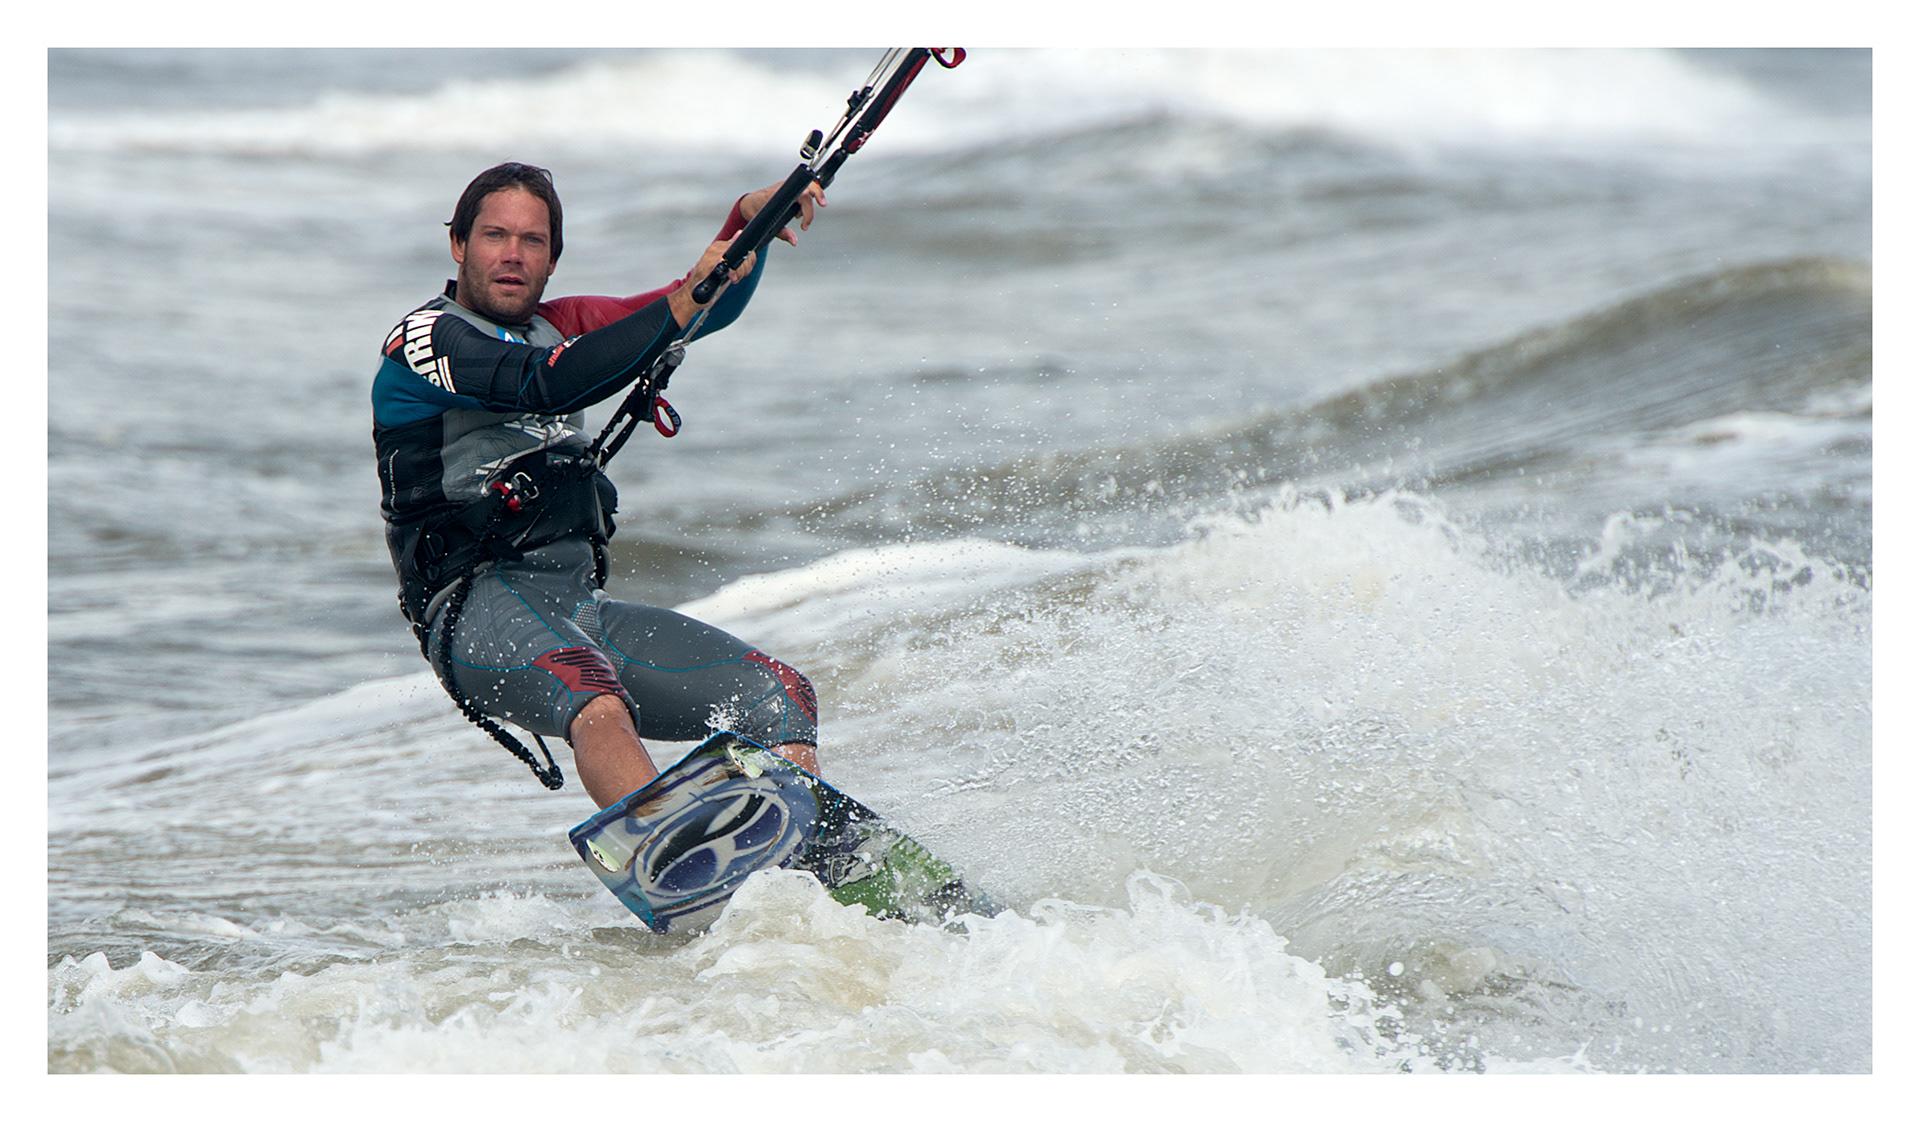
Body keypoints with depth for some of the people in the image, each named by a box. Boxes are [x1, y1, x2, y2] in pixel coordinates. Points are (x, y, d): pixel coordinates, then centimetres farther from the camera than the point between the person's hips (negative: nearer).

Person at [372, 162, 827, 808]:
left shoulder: (559, 328, 22)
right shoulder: (426, 339, -2)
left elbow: (710, 309, 20)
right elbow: (549, 386, -20)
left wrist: (748, 222, 0)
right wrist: (684, 303, -26)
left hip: (581, 608, 8)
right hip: (480, 613, -8)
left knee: (780, 695, -6)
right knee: (597, 701, -38)